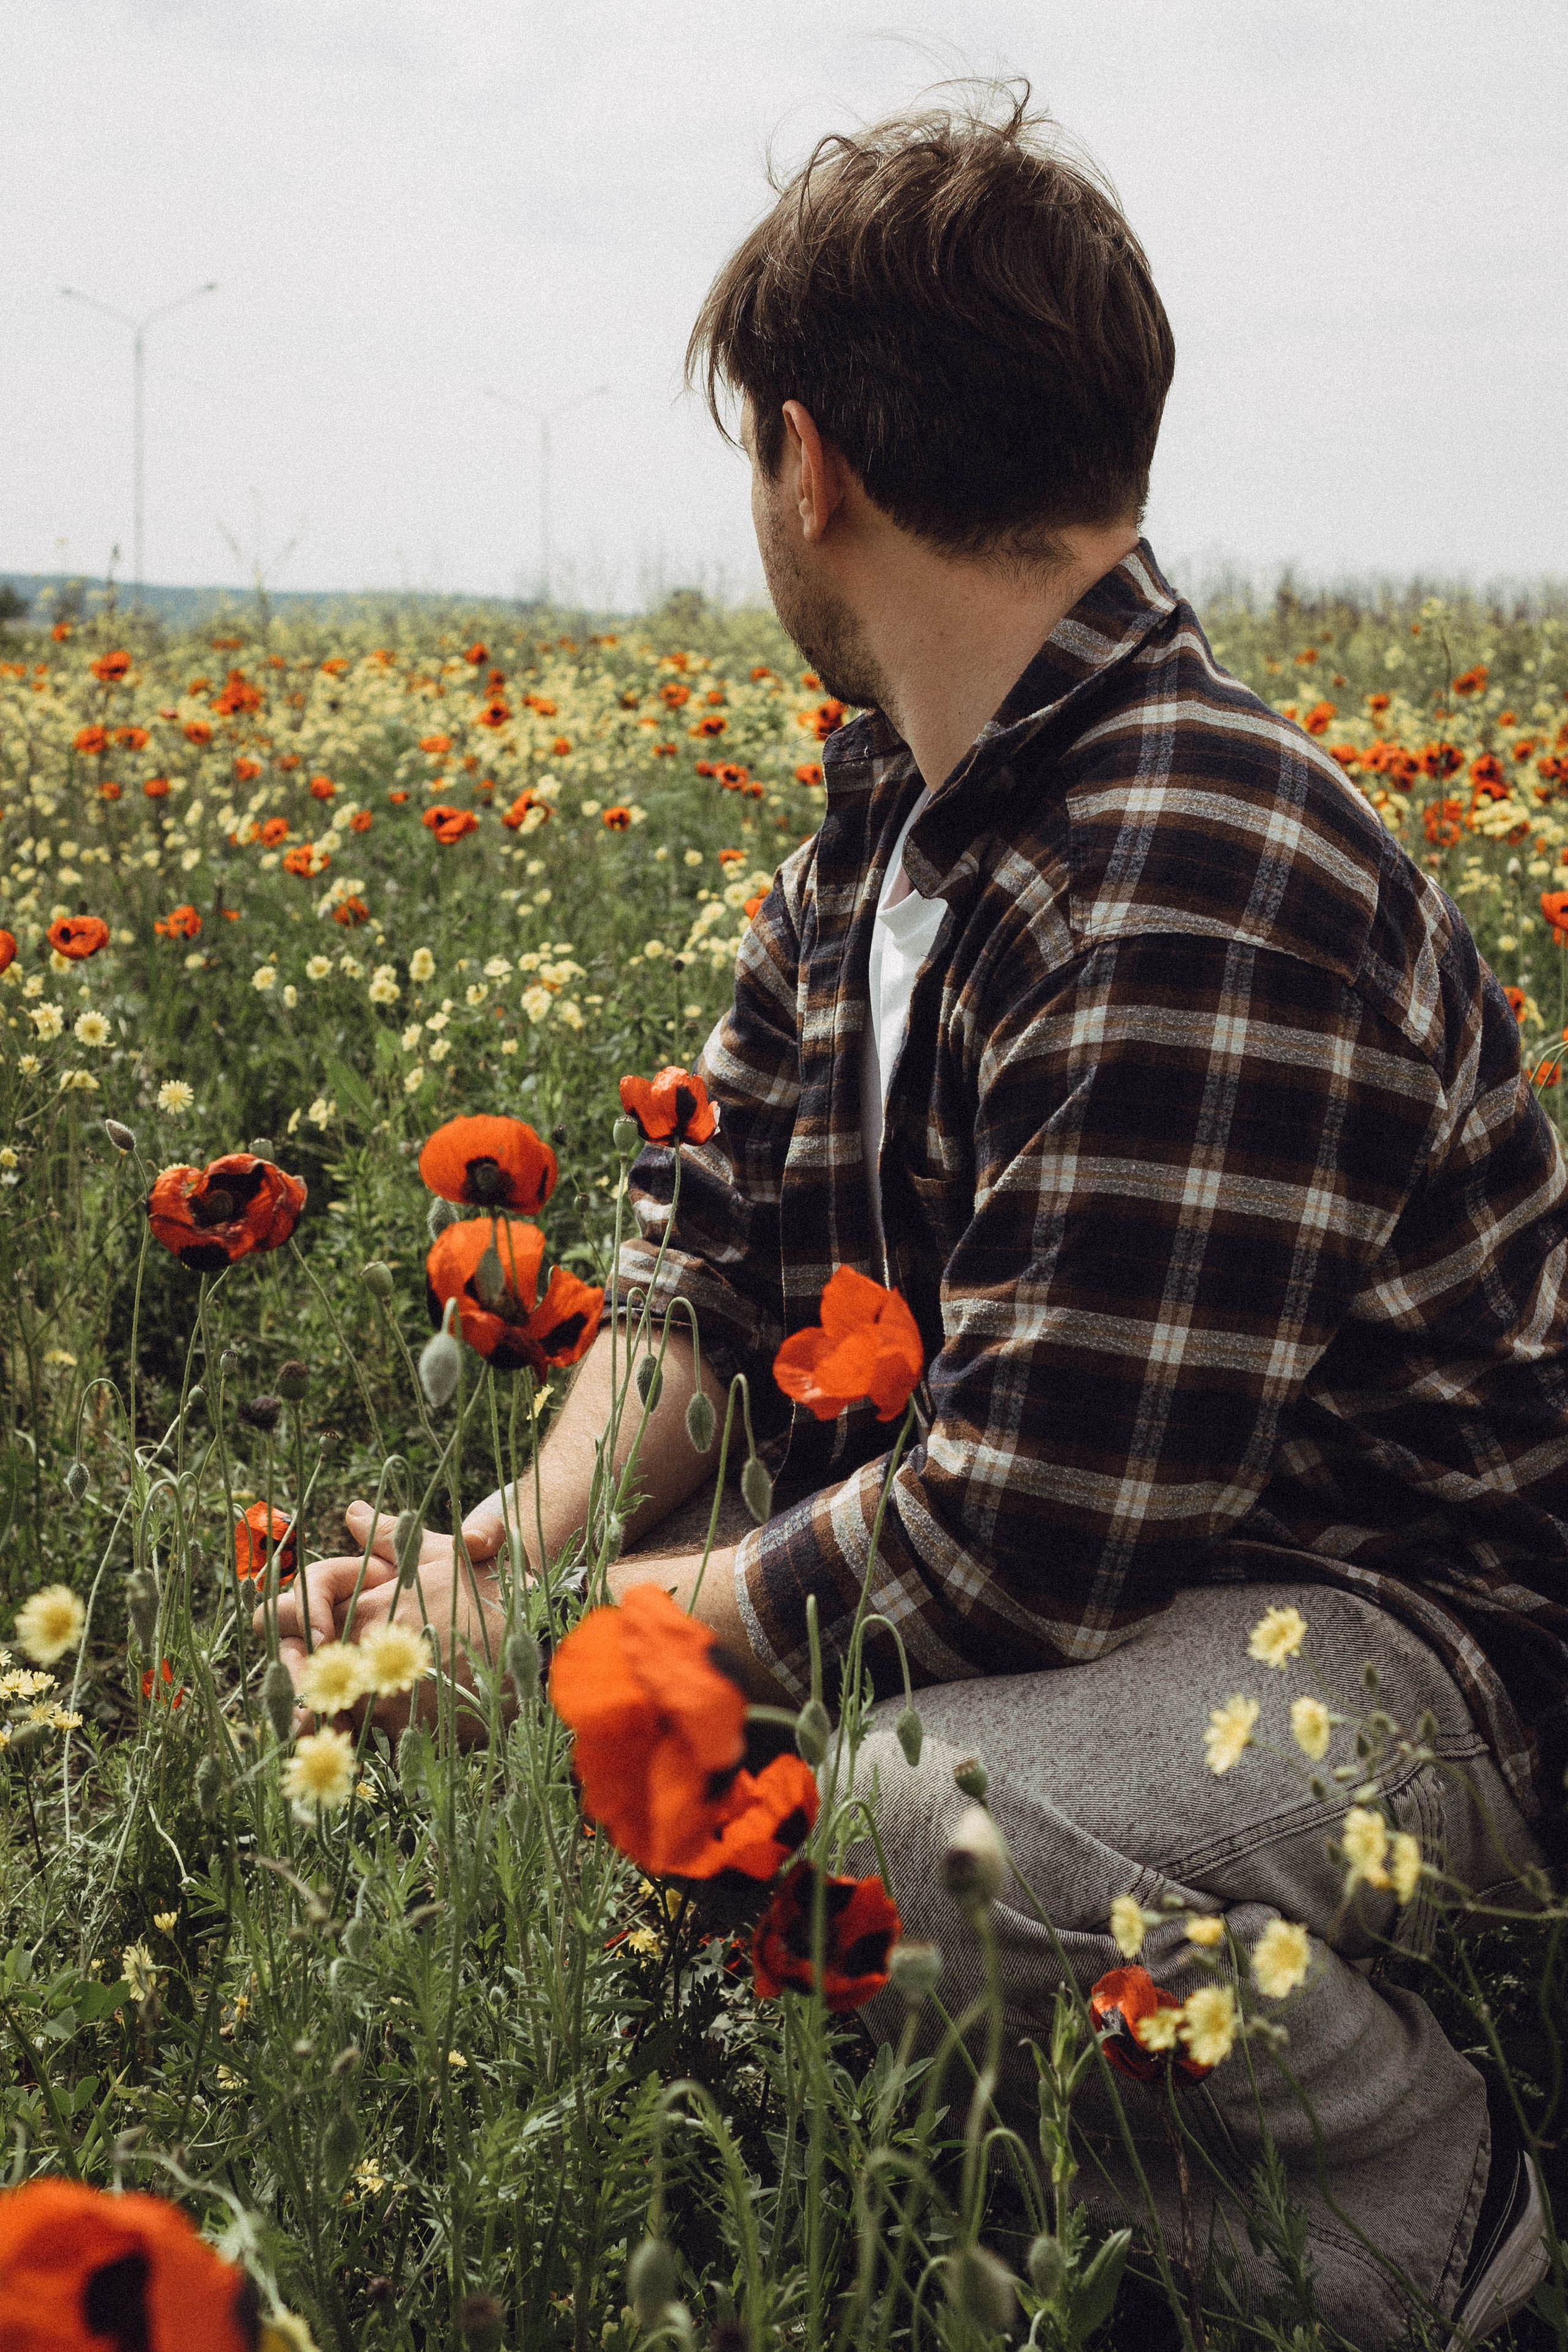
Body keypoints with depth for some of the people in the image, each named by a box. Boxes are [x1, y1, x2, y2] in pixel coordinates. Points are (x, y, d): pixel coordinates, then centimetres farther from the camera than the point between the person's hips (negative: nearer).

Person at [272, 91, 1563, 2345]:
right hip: (1105, 1560, 9)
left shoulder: (1201, 892, -29)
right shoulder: (883, 824, 4)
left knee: (931, 1819, -38)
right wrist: (517, 1545, -11)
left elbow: (1027, 1535, -31)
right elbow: (719, 1257, 8)